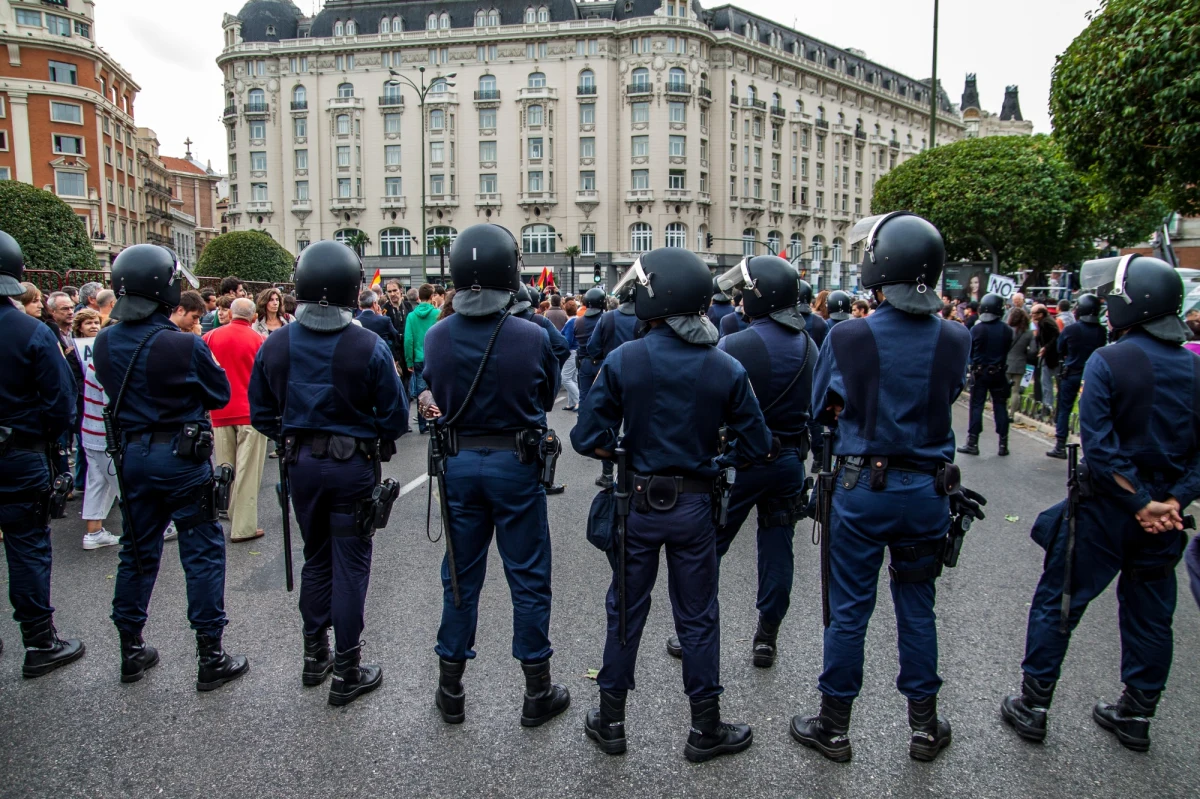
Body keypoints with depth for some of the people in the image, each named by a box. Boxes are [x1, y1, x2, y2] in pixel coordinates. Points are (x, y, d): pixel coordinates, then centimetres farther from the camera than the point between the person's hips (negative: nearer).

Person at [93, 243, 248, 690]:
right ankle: (210, 658, 11)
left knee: (137, 552, 18)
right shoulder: (185, 346, -20)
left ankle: (131, 652, 30)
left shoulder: (105, 343, -2)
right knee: (202, 553, 4)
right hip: (182, 456, -6)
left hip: (132, 455, 6)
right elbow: (220, 394, -7)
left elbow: (114, 390, 12)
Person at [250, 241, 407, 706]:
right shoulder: (370, 347, -17)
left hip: (301, 463, 4)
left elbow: (261, 414, 4)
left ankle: (314, 656, 32)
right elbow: (395, 417, -11)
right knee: (350, 566, 5)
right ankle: (347, 672, 14)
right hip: (353, 464, -4)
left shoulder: (274, 346, -5)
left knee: (316, 559, 20)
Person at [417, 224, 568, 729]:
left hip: (458, 463, 3)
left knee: (460, 576, 16)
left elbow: (433, 395, 4)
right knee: (528, 579, 10)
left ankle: (451, 692, 28)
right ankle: (537, 692, 23)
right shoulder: (533, 337, -16)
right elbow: (548, 398, -1)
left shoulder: (436, 337, -9)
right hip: (516, 465, -3)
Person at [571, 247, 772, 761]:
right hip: (696, 506, 1)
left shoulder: (622, 361, -14)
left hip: (638, 502, 0)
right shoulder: (726, 368, -10)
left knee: (625, 611, 16)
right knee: (697, 618, 14)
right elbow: (757, 448, -5)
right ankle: (705, 729, 27)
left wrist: (625, 449, 6)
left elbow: (587, 440, -13)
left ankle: (611, 721, 29)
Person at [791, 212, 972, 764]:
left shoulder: (847, 337, -15)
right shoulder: (955, 340, -7)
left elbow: (823, 408, -4)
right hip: (927, 491, 3)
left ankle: (834, 726, 25)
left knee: (849, 612, 10)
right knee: (917, 609, 18)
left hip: (862, 489, -2)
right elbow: (948, 397, 6)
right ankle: (925, 726, 33)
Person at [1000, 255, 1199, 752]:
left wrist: (1139, 503, -14)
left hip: (1106, 506, -5)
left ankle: (1032, 706, 15)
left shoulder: (1107, 362, -15)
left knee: (1058, 602, 6)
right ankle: (1137, 715, 30)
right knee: (1149, 613, 17)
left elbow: (1099, 446, -21)